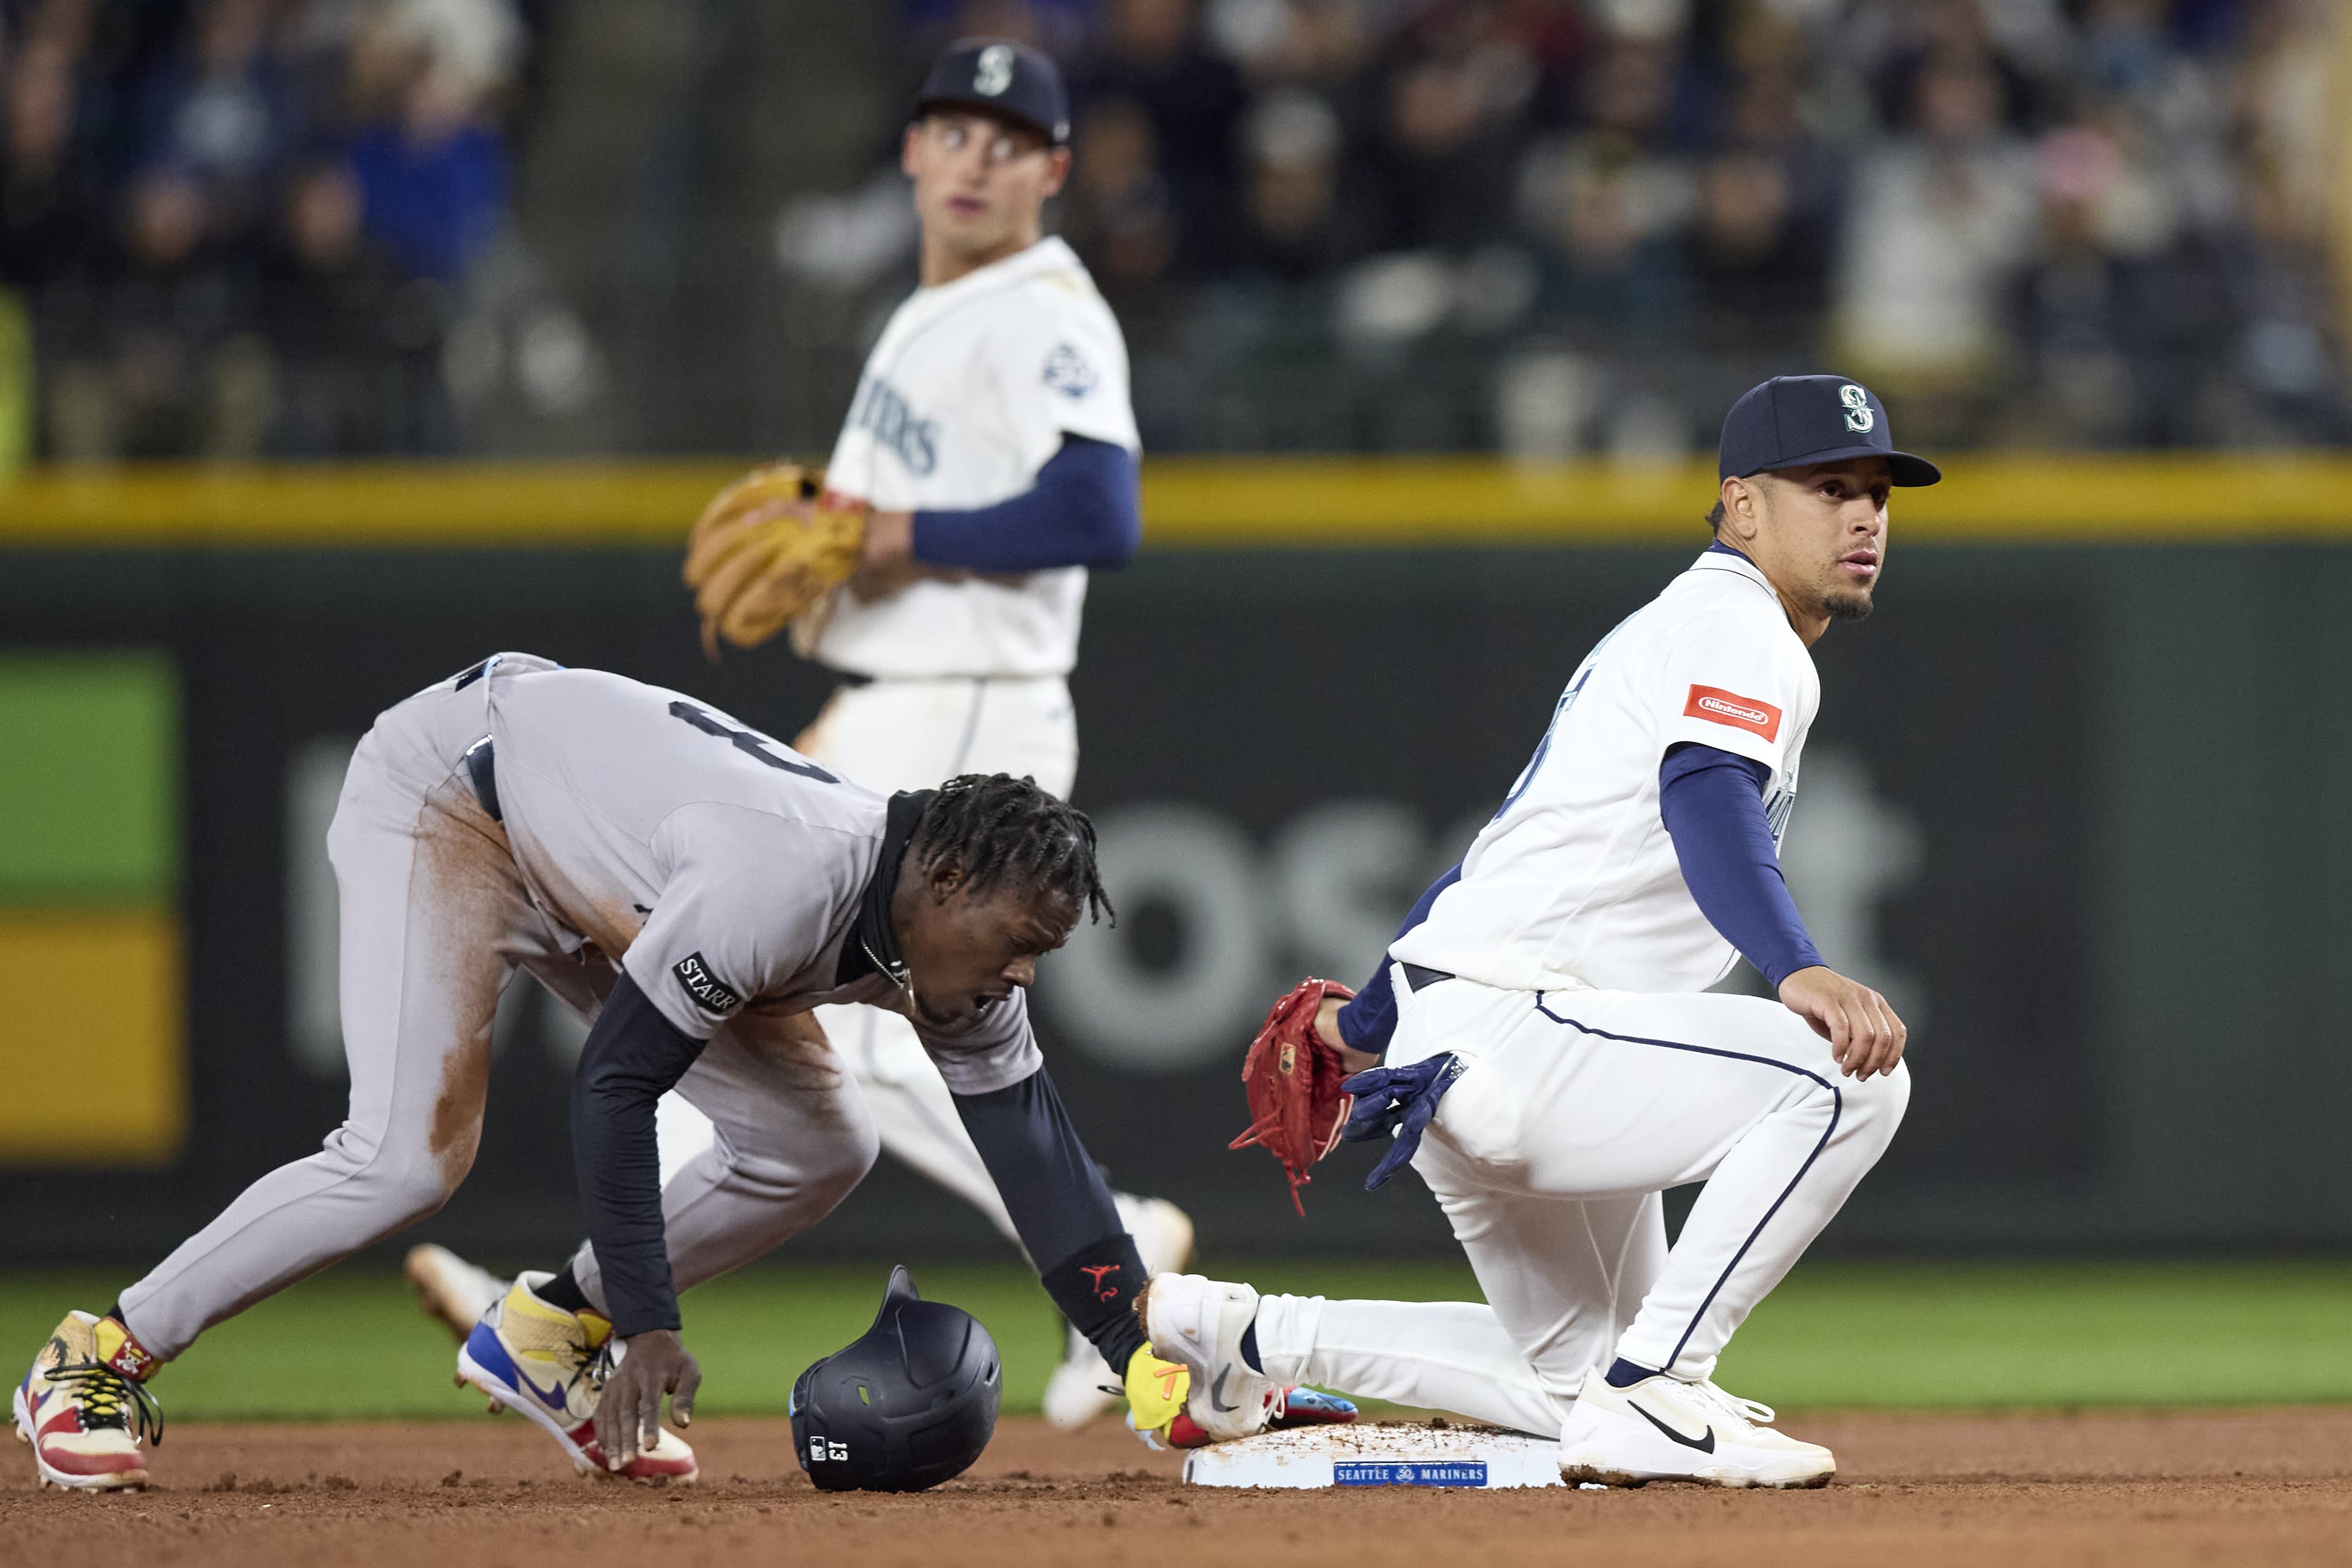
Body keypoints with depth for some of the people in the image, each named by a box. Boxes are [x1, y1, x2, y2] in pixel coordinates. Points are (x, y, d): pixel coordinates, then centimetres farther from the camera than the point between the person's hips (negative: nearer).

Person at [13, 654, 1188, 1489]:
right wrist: (650, 1325, -31)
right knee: (409, 1154, -26)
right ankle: (98, 1361, -15)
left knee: (817, 1146, 2)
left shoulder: (955, 939, -13)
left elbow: (1035, 1149, -11)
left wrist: (1143, 1352, -20)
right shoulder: (786, 882, -38)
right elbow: (611, 1086, -33)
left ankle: (549, 1335, 13)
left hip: (592, 851, 9)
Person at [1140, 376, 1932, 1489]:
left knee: (1579, 1378, 20)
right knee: (1850, 1074, -25)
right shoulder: (1736, 622, -7)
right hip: (1504, 1033, -11)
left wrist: (1371, 1024, 39)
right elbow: (1707, 798, -29)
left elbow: (1509, 851, 31)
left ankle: (1245, 1334, 22)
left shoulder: (1658, 635, 24)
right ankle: (1649, 1397, -22)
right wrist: (1797, 971, -45)